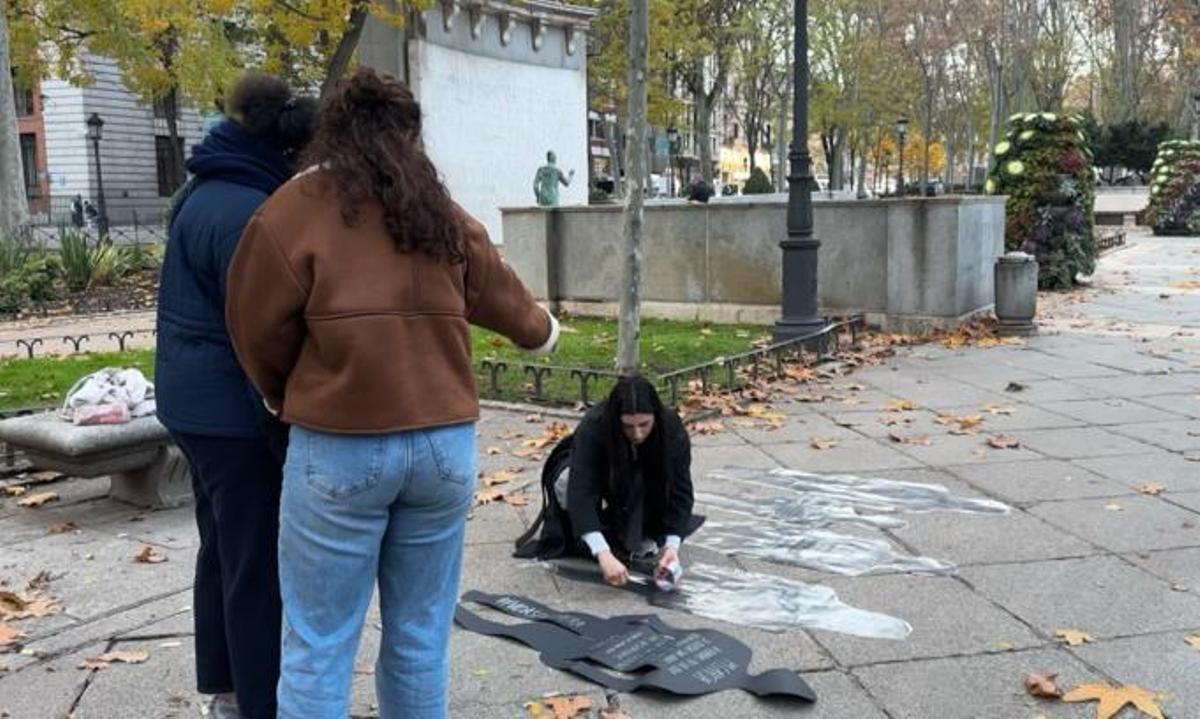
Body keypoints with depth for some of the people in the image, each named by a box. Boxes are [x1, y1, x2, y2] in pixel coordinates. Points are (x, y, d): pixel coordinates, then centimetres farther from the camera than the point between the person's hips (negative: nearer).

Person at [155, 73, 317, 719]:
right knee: (260, 566, 0)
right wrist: (290, 436, -17)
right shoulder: (245, 212, -22)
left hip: (195, 400, 11)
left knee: (223, 550, 20)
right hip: (235, 410, -11)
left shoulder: (205, 191, 11)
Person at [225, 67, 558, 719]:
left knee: (317, 646, 7)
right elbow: (501, 295, 23)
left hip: (339, 448, -4)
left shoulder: (294, 210, -4)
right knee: (420, 636, 16)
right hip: (444, 444, 4)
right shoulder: (443, 214, 9)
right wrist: (541, 330, 44)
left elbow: (259, 333, -1)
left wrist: (288, 400, 19)